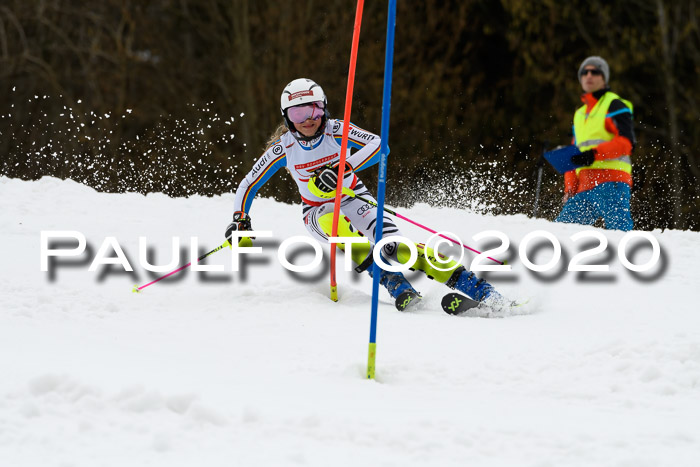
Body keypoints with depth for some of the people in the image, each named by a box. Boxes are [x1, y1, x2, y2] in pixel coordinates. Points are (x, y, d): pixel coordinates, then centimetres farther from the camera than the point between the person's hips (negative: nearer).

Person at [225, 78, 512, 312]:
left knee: (394, 247, -24)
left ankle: (479, 290, -28)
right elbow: (248, 186, -2)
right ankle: (396, 286, -41)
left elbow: (377, 145, -32)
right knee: (335, 221, -37)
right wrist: (240, 220, -18)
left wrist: (342, 168, -43)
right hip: (318, 213, 1)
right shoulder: (283, 148, -12)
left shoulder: (337, 131, -17)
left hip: (354, 199, -1)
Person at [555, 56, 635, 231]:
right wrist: (569, 190, 18)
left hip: (611, 182, -8)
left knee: (619, 230, -21)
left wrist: (595, 154, -19)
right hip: (584, 188, 8)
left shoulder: (614, 105, 6)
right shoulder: (579, 114, 29)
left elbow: (626, 142, -8)